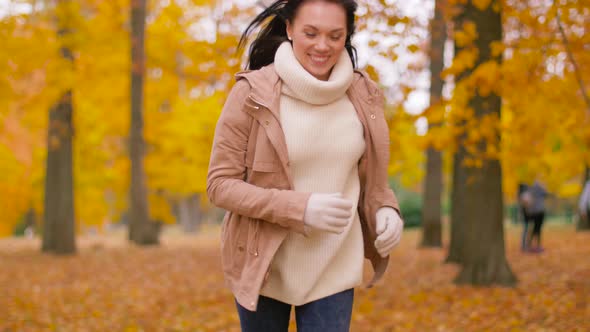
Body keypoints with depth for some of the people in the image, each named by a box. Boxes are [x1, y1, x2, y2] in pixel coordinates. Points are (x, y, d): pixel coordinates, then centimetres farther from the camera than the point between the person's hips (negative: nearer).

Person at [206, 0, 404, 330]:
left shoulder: (362, 94, -1)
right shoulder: (252, 93, -13)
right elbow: (220, 184, -12)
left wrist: (385, 210, -10)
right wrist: (300, 208, -24)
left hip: (332, 270, 2)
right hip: (262, 264, -2)